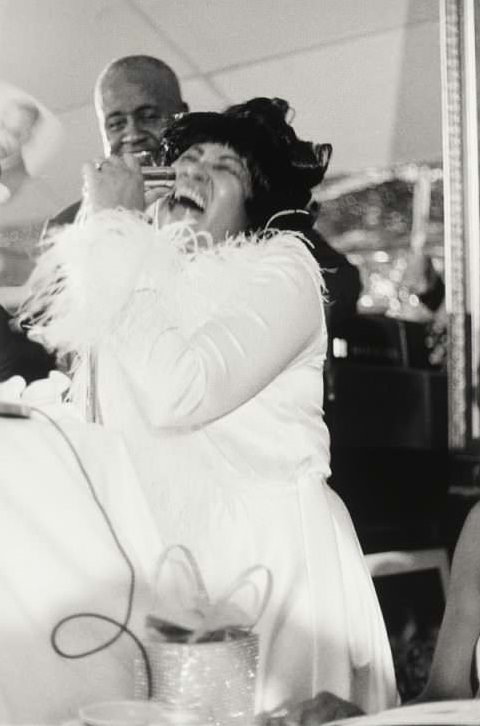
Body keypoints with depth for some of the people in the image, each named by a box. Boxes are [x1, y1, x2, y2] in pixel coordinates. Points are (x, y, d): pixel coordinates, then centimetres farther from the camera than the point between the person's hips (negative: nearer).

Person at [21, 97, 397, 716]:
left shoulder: (280, 268, -7)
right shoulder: (135, 272, 10)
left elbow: (173, 396, -23)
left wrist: (118, 223, -16)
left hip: (263, 555, -5)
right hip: (155, 554, 5)